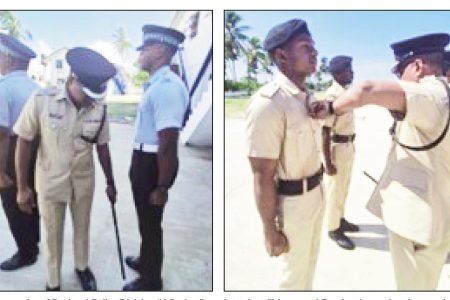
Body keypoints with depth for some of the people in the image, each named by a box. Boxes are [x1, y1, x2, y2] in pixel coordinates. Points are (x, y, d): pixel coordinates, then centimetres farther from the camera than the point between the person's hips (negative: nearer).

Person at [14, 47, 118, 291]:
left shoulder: (100, 108, -12)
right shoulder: (41, 100, -20)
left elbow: (102, 148, 0)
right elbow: (23, 143, -10)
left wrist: (110, 183, 7)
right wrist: (22, 187, -7)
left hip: (84, 182, 2)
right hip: (50, 183, -2)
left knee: (82, 228, 21)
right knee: (53, 235, 16)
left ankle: (82, 267, 47)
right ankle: (53, 283, 39)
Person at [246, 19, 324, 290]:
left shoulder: (307, 96, 4)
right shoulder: (268, 103, -26)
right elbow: (262, 177, -24)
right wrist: (270, 231, -18)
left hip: (316, 192, 9)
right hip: (292, 201, -8)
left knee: (311, 258, 28)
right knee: (294, 270, 14)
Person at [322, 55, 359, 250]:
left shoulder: (345, 92, 7)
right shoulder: (333, 94, -22)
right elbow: (325, 131, -24)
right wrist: (328, 162, -23)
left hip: (348, 146, 9)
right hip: (337, 148, -9)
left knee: (344, 187, 22)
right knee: (335, 190, 6)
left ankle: (340, 219, 41)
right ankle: (333, 229, 23)